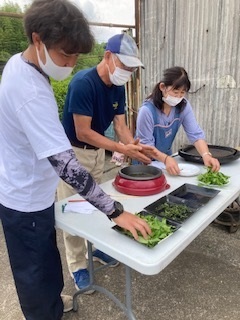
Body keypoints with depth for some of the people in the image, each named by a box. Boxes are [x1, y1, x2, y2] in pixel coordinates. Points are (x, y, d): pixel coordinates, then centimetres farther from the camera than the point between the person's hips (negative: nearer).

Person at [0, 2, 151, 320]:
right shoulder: (31, 93, -32)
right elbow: (65, 163, -36)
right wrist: (116, 211, -32)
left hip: (27, 192, 10)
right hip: (28, 201, -10)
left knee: (43, 261, 28)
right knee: (36, 271, 13)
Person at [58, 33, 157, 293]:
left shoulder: (118, 87, -2)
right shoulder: (83, 83, -25)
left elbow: (120, 126, -2)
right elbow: (83, 133, -27)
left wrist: (134, 145, -23)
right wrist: (123, 149, -31)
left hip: (97, 151, 7)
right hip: (73, 152, -7)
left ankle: (96, 248, 36)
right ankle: (77, 267, 17)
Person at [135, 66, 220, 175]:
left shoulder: (184, 106, -9)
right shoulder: (147, 110, -24)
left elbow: (195, 134, -13)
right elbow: (146, 144, -21)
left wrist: (206, 155, -30)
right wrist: (166, 159, -36)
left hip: (166, 156, 3)